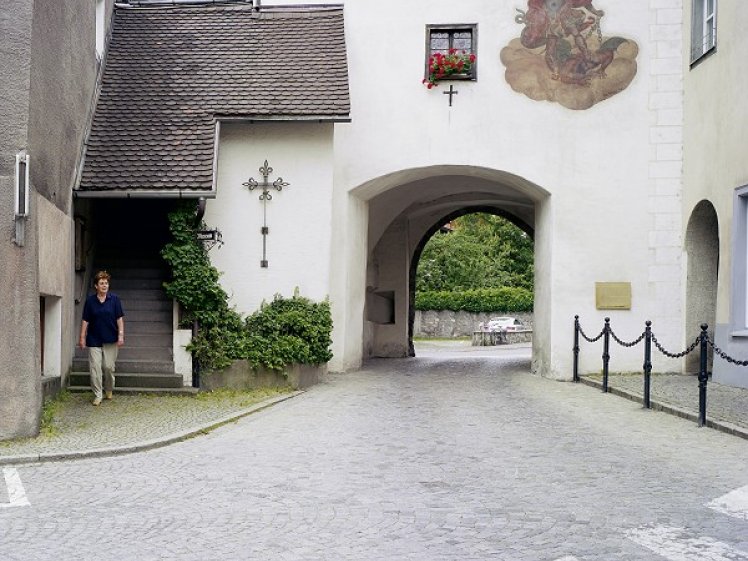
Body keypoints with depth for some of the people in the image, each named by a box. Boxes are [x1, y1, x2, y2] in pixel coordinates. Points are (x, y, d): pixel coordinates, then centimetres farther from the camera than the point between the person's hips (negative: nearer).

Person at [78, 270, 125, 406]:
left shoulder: (114, 299, -1)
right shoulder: (90, 301, 1)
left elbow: (119, 319, -1)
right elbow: (85, 320, 3)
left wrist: (121, 335, -8)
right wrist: (82, 338, -1)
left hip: (110, 339, -1)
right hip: (94, 340, 1)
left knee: (109, 367, 3)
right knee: (95, 367, -4)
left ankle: (109, 390, 28)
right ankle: (97, 396, 2)